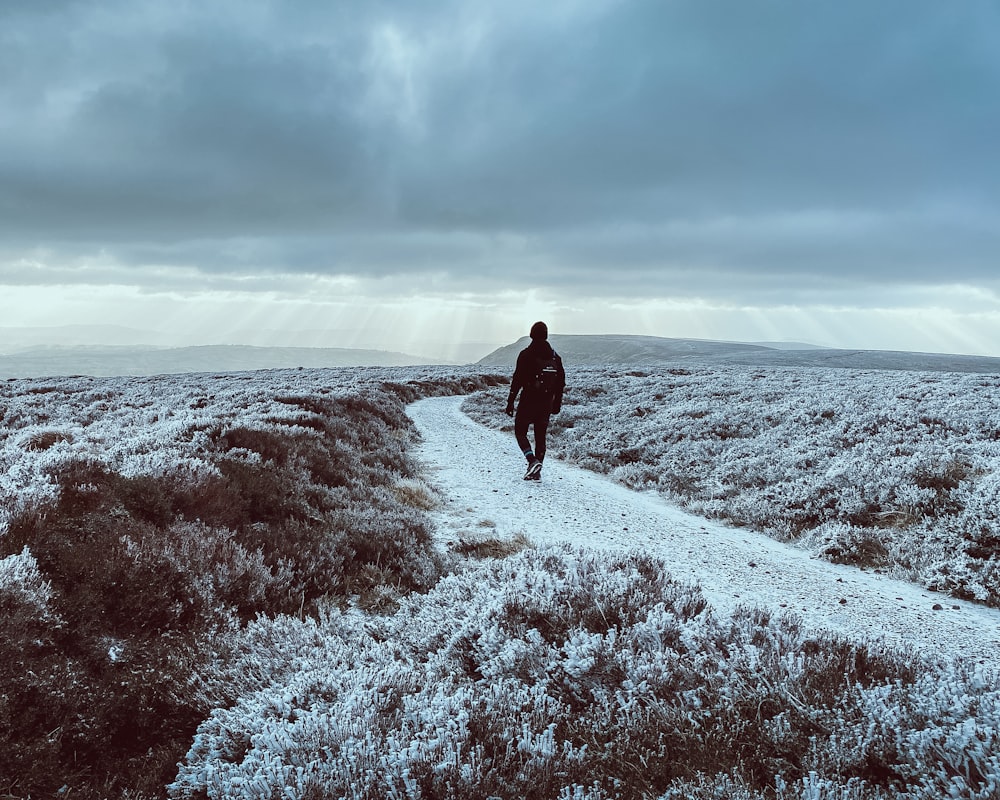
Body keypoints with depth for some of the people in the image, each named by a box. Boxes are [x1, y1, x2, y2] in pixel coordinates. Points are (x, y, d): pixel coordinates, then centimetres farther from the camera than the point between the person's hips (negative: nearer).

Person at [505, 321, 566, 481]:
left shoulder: (526, 355, -10)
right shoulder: (555, 356, 6)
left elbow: (517, 380, -13)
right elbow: (561, 381, 10)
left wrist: (510, 402, -8)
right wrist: (557, 403, 19)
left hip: (528, 401, -4)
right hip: (547, 404, 5)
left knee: (520, 432, 9)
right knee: (541, 436, 12)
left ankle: (533, 460, -12)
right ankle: (536, 471, 12)